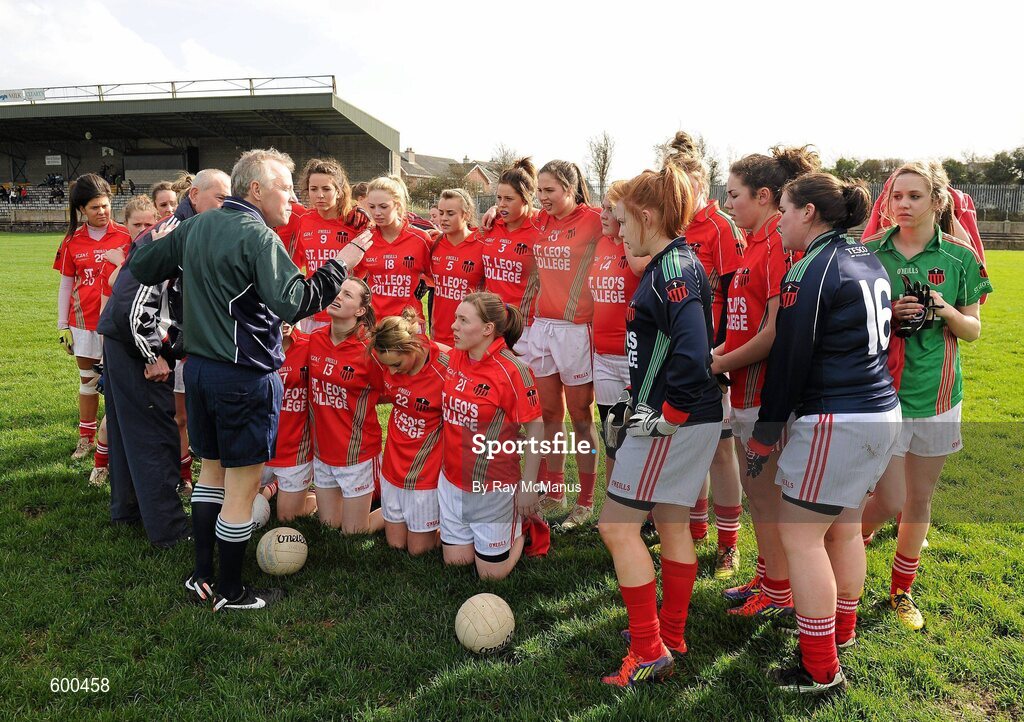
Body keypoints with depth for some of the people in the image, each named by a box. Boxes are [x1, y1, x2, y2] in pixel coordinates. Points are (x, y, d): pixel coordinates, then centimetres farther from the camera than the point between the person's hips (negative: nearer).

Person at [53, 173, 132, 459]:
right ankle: (86, 439, 24)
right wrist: (62, 325, 7)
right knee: (88, 380, 13)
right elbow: (66, 285, 8)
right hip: (84, 321, 3)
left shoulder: (125, 236, -3)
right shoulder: (72, 241, 4)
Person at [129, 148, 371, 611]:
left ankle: (201, 576, 31)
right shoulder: (258, 236, -17)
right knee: (242, 485, 5)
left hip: (198, 365, 9)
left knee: (211, 469, 22)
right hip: (245, 376, -8)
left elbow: (141, 267, 17)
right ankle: (230, 592, 19)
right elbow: (293, 303, -29)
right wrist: (340, 265, -21)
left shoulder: (195, 227, 8)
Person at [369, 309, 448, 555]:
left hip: (427, 471, -5)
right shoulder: (388, 357, -12)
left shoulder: (446, 367, -26)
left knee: (418, 548, 9)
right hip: (394, 465, 5)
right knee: (396, 543, 17)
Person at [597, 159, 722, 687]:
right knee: (672, 524, 17)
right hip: (688, 420, 10)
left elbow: (692, 353, -28)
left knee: (617, 526, -3)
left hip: (676, 423, -10)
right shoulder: (668, 266, 14)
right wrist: (629, 404, 18)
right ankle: (670, 636, 31)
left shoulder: (673, 270, -17)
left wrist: (666, 415, -20)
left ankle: (649, 652, 7)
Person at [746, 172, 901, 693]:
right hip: (882, 412, 9)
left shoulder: (810, 271, -15)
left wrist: (763, 435, -7)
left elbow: (789, 359, -15)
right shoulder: (869, 260, 13)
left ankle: (821, 669, 7)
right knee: (844, 527, 21)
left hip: (836, 421, -9)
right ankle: (842, 628, 38)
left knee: (799, 534, -1)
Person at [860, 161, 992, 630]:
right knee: (890, 501, -5)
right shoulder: (870, 252, -3)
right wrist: (886, 313, -16)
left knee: (919, 500, 13)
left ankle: (901, 588, 32)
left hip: (936, 394, 2)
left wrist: (946, 311, -16)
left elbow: (973, 330, 5)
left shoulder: (960, 256, 0)